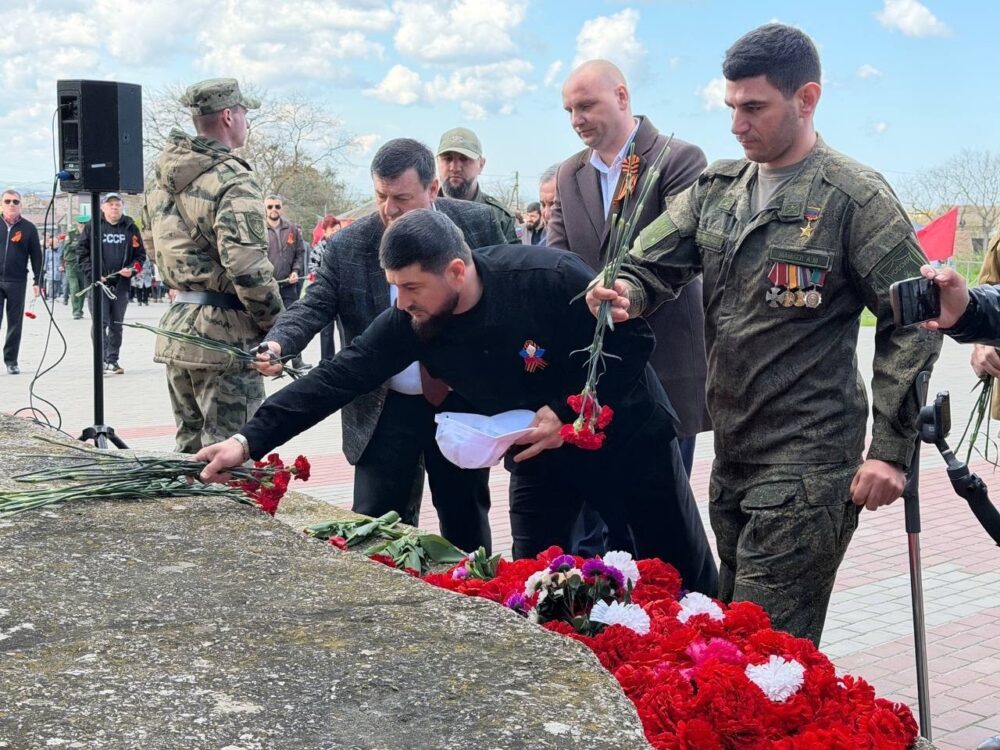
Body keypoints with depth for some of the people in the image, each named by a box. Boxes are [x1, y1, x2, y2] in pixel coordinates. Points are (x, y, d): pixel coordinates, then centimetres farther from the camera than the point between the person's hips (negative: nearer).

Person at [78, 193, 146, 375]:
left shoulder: (130, 228, 8)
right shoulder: (92, 227, 2)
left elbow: (140, 254, 12)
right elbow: (82, 252, 0)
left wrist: (132, 269, -7)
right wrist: (93, 274, -11)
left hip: (121, 283, 3)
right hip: (98, 283, -3)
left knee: (117, 325, 9)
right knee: (100, 322, -10)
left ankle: (113, 360, 17)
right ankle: (102, 359, -10)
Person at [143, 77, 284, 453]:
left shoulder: (161, 178, 12)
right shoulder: (233, 180, -15)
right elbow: (247, 266, -22)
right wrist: (277, 325, -11)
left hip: (175, 329, 9)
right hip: (225, 331, -8)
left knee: (190, 449, 18)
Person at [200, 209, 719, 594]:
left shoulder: (549, 278, -30)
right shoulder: (408, 323, -17)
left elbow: (635, 340, -21)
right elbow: (338, 378, -19)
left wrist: (568, 413, -27)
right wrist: (250, 439, -26)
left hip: (628, 436, -3)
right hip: (542, 455, 4)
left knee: (688, 585, 9)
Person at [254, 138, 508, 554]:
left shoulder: (479, 224, -5)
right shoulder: (348, 246, -5)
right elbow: (314, 305, -3)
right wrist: (278, 342, -25)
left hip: (465, 402, 0)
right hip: (386, 410, 0)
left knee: (467, 526, 12)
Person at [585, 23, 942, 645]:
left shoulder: (854, 196, -10)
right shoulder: (716, 188, 9)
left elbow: (913, 324, -9)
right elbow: (653, 263, 7)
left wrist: (891, 451, -13)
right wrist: (627, 295, -18)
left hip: (807, 463, -7)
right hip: (731, 454, 7)